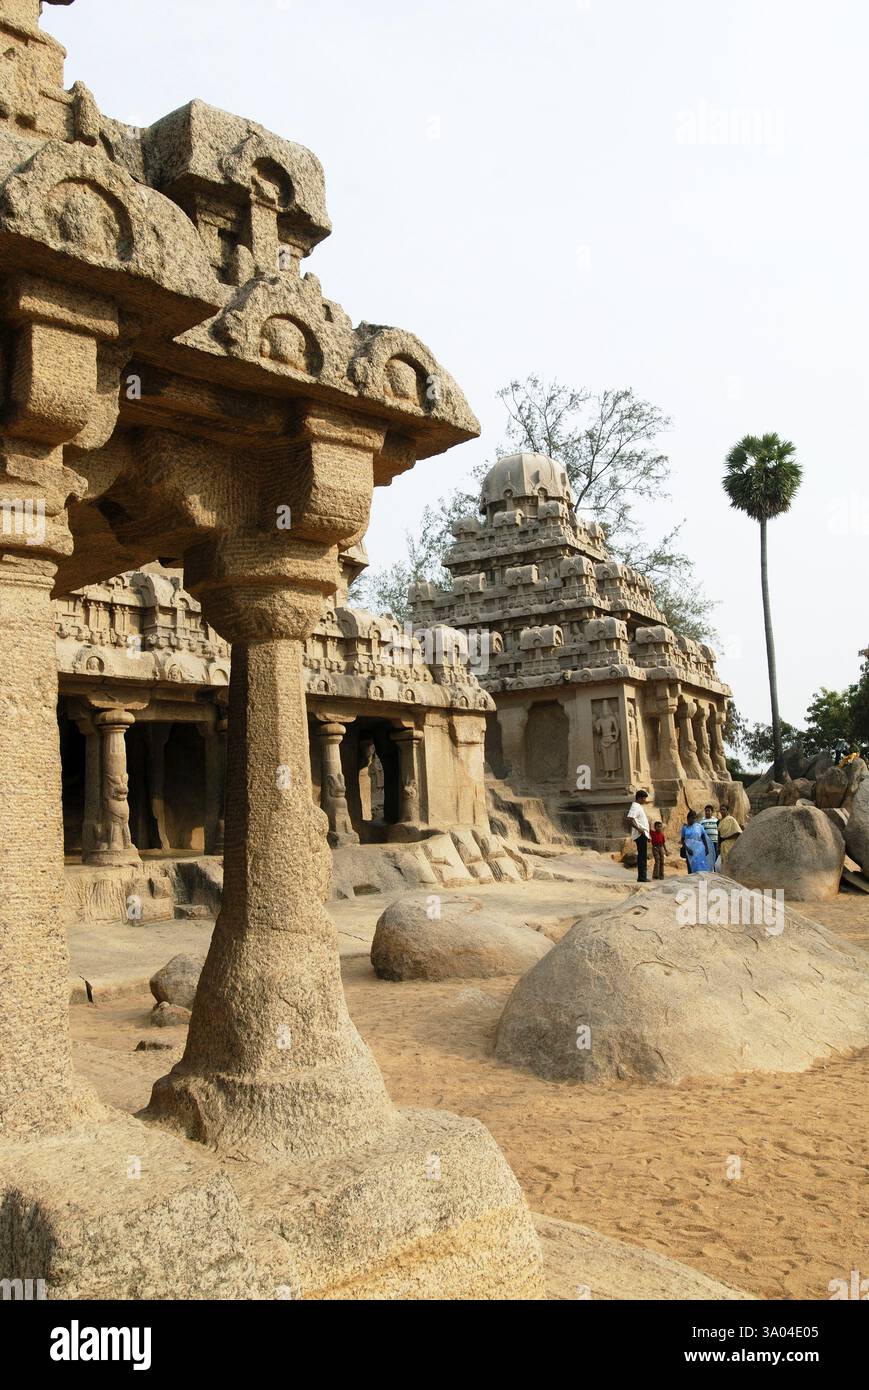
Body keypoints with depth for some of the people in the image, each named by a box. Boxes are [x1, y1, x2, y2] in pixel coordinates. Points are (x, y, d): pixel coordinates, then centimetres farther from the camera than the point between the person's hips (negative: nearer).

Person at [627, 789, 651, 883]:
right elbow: (629, 820, -24)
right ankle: (642, 877, -11)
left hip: (643, 835, 10)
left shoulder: (639, 807, 20)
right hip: (640, 835, -10)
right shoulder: (635, 807, -12)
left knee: (642, 856, 11)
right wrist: (638, 828, -24)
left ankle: (642, 877, 13)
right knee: (643, 856, -11)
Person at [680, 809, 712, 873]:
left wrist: (706, 848, -1)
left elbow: (704, 838, 11)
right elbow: (682, 840, 4)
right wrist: (687, 849, -11)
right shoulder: (685, 827, 6)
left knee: (701, 867, -8)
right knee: (691, 868, -3)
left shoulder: (699, 826, 8)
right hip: (690, 850, 0)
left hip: (699, 850, 0)